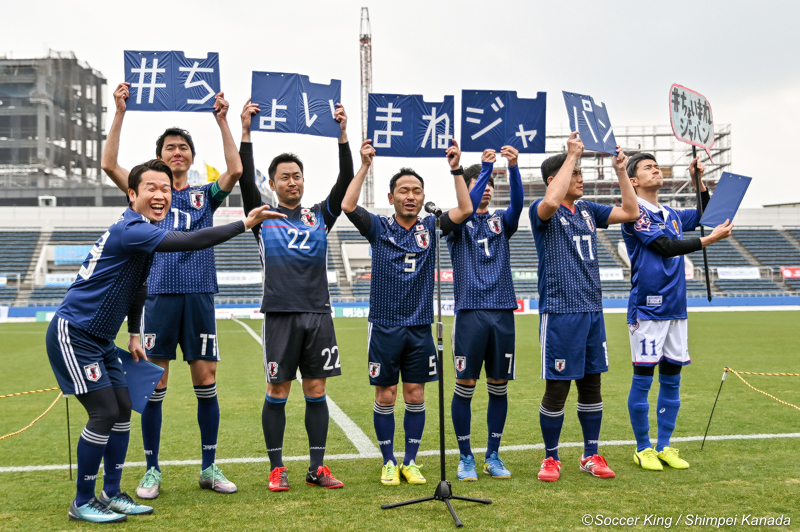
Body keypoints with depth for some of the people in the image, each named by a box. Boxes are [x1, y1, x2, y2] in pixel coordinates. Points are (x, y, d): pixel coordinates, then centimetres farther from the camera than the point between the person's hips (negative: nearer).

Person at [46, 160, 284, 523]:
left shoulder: (144, 231, 9)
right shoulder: (130, 229, -23)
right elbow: (191, 242, -34)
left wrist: (134, 335, 19)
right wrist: (245, 223, -31)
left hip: (100, 339, 9)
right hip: (73, 335, -9)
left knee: (122, 409, 7)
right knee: (105, 413, -10)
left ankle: (111, 494, 19)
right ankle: (82, 504, 5)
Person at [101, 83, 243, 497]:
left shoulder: (205, 195, 13)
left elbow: (235, 170, -2)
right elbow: (110, 165, -2)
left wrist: (222, 120, -2)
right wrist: (120, 112, -5)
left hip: (200, 296, 1)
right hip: (159, 295, -1)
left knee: (206, 383, 3)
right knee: (154, 386, 0)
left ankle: (209, 467, 13)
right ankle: (152, 471, 11)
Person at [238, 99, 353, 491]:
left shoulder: (320, 216, 11)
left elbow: (345, 182, 1)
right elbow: (245, 180, -7)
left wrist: (343, 135, -8)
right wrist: (246, 133, -14)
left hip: (318, 314, 3)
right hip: (280, 314, -2)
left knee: (316, 390, 6)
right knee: (278, 391, 2)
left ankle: (317, 467, 14)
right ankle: (277, 468, 13)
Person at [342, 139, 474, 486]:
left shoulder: (430, 228, 7)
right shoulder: (379, 228, 1)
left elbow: (465, 210, -4)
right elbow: (348, 206, -14)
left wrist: (456, 169, -9)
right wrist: (364, 166, -14)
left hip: (420, 327, 2)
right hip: (384, 326, -2)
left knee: (415, 396, 7)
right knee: (385, 397, 4)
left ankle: (410, 462, 18)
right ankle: (389, 463, 16)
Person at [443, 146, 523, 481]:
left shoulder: (501, 220, 13)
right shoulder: (457, 223, 5)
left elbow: (518, 203, -8)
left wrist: (513, 167, -23)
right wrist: (485, 167, -24)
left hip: (502, 312, 3)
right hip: (470, 312, -3)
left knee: (499, 387, 7)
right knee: (465, 386, -1)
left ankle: (493, 455, 19)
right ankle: (465, 457, 12)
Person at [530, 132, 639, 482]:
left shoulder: (587, 210, 14)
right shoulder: (542, 212, -6)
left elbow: (630, 212, 12)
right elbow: (551, 201, -30)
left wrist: (620, 171, 3)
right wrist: (572, 155, -22)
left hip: (592, 309, 6)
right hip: (560, 311, -6)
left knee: (591, 385, 11)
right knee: (557, 388, -1)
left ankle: (591, 455, 22)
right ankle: (551, 458, 14)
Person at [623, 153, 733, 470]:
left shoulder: (672, 215, 16)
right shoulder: (635, 213, -6)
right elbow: (666, 247, -15)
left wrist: (698, 182, 18)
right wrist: (710, 239, -18)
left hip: (676, 308, 7)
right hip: (647, 309, -7)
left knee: (671, 379, 9)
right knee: (643, 378, -2)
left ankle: (664, 447, 17)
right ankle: (643, 448, 9)